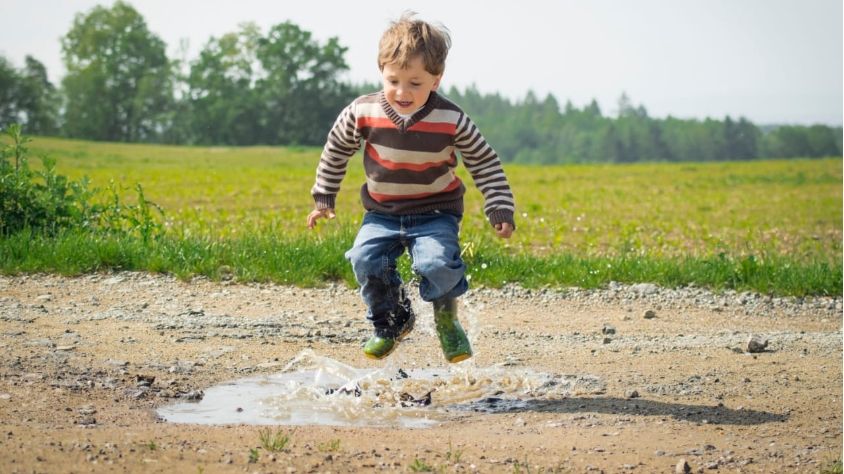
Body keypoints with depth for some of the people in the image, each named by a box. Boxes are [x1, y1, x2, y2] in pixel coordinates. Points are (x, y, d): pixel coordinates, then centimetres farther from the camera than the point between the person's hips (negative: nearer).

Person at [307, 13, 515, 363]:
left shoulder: (451, 121, -14)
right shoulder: (363, 113, -11)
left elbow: (485, 163, -2)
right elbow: (336, 150, 7)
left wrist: (500, 209, -7)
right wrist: (323, 198, 10)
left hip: (435, 213, -2)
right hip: (383, 214, 2)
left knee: (438, 263, -27)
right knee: (366, 259, -21)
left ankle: (447, 320, 5)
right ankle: (392, 322, 7)